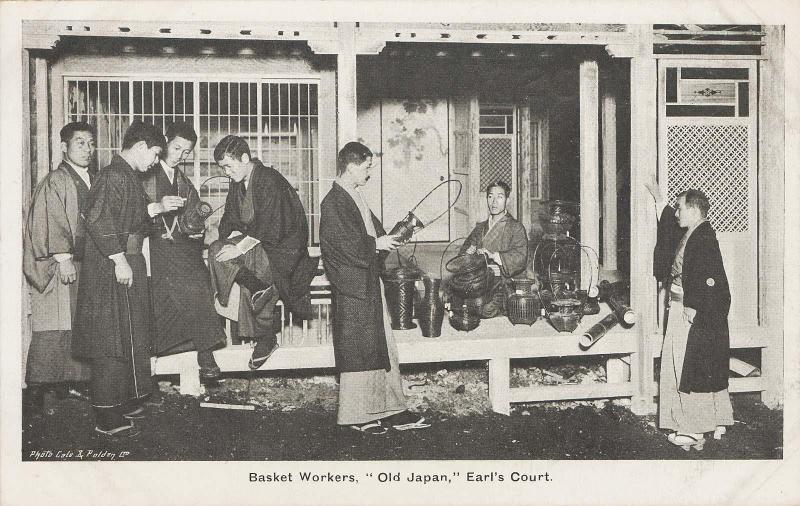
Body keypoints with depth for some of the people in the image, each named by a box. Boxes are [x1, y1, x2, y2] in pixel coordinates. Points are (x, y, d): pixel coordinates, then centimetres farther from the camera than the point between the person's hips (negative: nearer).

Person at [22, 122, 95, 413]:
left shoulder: (93, 181, 15)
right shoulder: (55, 182, -9)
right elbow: (51, 223, -16)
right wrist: (63, 259, -22)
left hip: (83, 264, 7)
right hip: (57, 267, -7)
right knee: (53, 329, -7)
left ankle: (65, 381, 20)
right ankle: (36, 387, 0)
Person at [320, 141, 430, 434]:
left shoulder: (355, 198, 15)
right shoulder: (333, 202, -14)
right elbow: (343, 244, -21)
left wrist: (391, 236, 6)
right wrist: (376, 244, -15)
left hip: (370, 283, 10)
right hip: (352, 287, -10)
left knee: (382, 348, 10)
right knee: (357, 352, -1)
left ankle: (390, 410, 16)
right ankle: (357, 416, 10)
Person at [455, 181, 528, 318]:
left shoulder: (516, 228, 6)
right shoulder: (480, 228, 25)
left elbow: (520, 258, -11)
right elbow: (462, 252, 18)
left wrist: (493, 256, -24)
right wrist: (468, 253, -7)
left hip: (501, 286, -4)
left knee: (487, 310, -29)